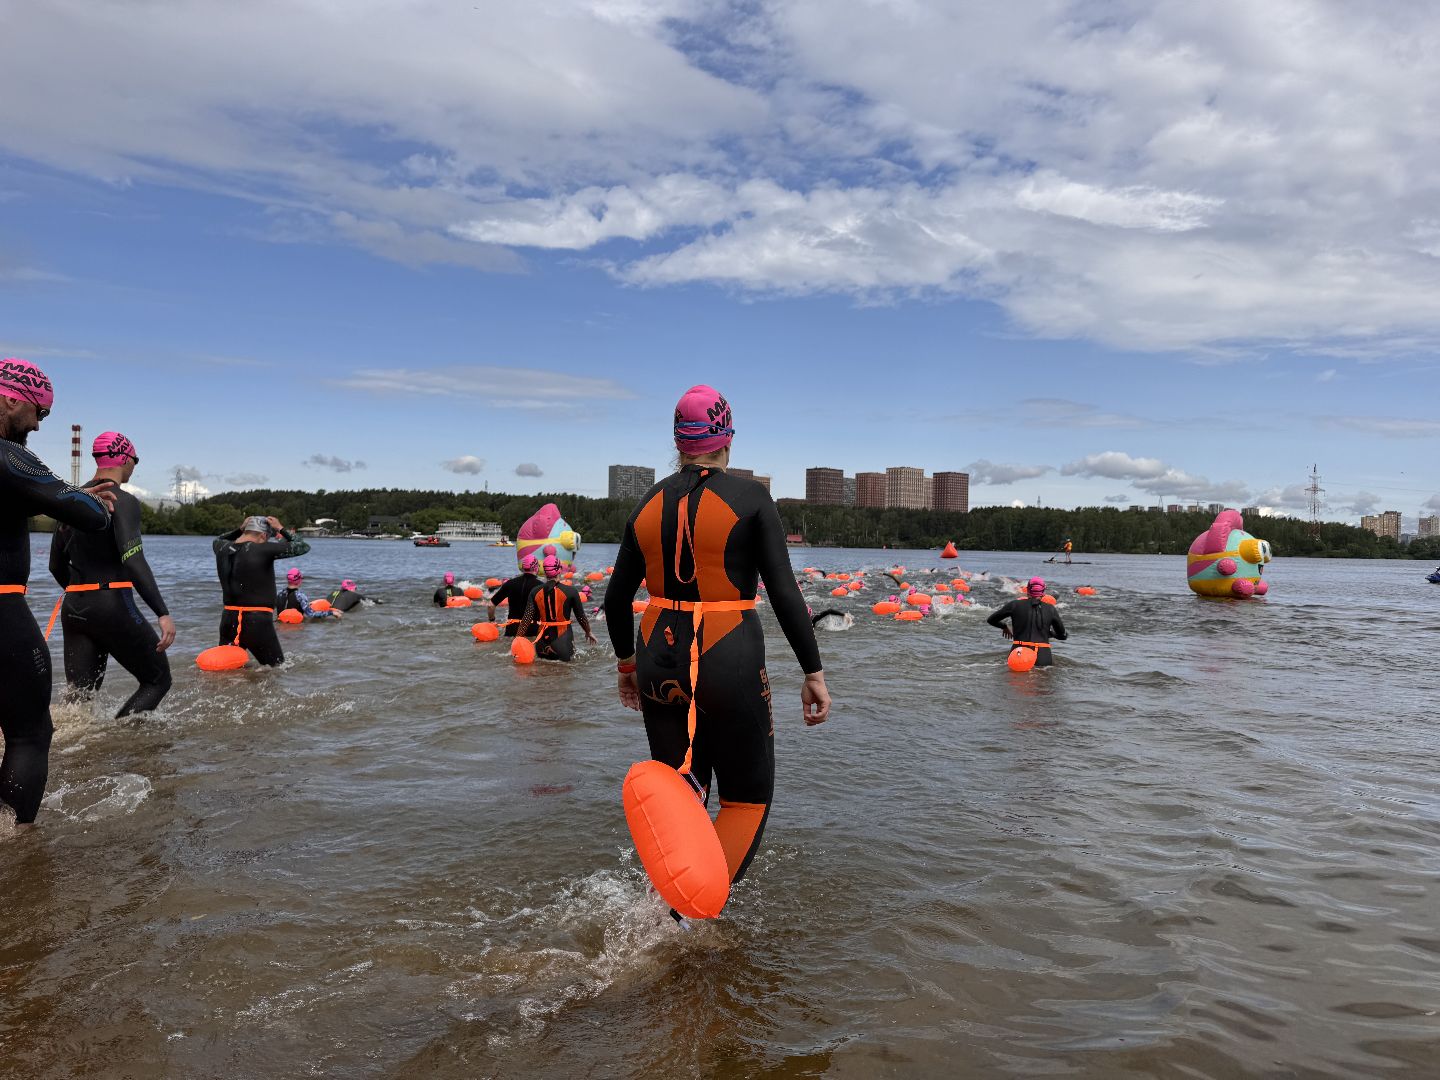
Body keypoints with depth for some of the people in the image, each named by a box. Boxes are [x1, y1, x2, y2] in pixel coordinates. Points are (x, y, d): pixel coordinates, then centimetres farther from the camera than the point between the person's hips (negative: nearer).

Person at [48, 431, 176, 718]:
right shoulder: (122, 501, -9)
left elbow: (56, 565, 19)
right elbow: (133, 561, -21)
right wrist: (163, 613, -25)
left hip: (73, 608, 7)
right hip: (112, 606, -7)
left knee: (79, 695, 9)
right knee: (158, 680, 6)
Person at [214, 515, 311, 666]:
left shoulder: (222, 548, 4)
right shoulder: (263, 550, -14)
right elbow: (303, 547, -7)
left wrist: (240, 530, 19)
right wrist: (281, 529, 2)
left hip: (228, 618, 6)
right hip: (257, 620, -6)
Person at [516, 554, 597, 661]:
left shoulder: (535, 592, 0)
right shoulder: (571, 591, -8)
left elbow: (526, 619, -4)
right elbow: (581, 616, 2)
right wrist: (589, 633, 19)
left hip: (542, 642, 4)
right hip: (563, 641, -3)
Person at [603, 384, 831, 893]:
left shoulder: (649, 503, 6)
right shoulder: (750, 498, -8)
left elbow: (616, 601, 11)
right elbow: (785, 594, -12)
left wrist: (627, 663, 25)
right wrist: (814, 673, -5)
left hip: (660, 661, 5)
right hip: (730, 665, -4)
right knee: (747, 799, 11)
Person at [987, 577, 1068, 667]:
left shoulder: (1015, 605, 4)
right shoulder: (1050, 609, 6)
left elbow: (991, 620, 14)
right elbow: (1063, 635, 16)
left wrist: (1004, 627, 33)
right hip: (1043, 658, 0)